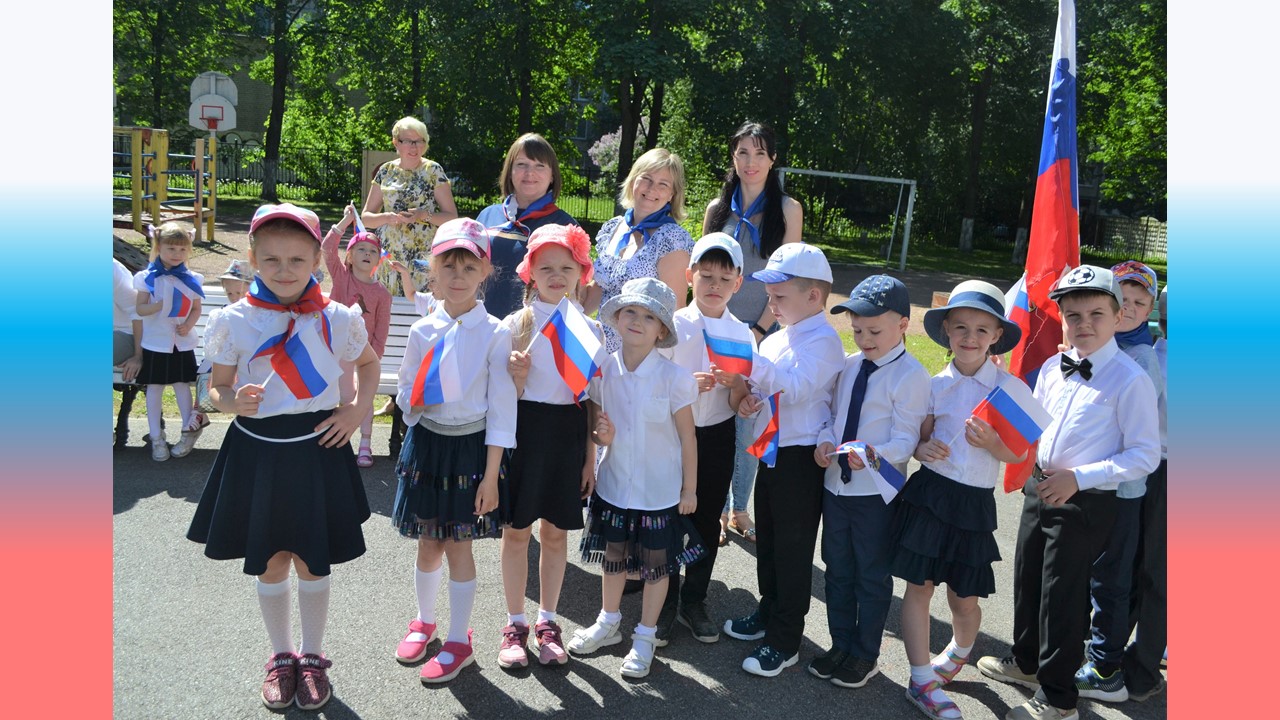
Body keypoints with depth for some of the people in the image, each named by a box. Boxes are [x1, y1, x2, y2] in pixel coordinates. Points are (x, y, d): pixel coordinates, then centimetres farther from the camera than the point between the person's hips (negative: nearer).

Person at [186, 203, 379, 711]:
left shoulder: (337, 319, -5)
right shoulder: (234, 321, -6)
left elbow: (369, 363, 13)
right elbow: (218, 387, 3)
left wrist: (360, 408, -2)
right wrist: (234, 401, -19)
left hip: (316, 449, 0)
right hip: (256, 451, 1)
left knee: (312, 560, 10)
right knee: (270, 563, 13)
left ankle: (313, 657, 30)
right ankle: (281, 657, 33)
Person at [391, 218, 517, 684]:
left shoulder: (495, 333, -9)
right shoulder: (422, 331, 0)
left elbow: (501, 408, -9)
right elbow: (404, 391, 12)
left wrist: (491, 474, -11)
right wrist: (412, 403, -12)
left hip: (471, 446, -3)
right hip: (426, 443, 3)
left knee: (459, 545, 4)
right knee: (428, 543, 15)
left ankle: (459, 641, 21)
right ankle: (424, 621, 38)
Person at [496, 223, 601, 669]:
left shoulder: (589, 329, 3)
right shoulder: (517, 323, -2)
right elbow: (506, 395, 1)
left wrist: (590, 455, 4)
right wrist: (516, 377, -21)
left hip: (568, 435, 1)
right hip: (524, 430, -1)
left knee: (556, 532, 11)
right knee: (517, 529, 6)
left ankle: (547, 621, 25)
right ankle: (515, 623, 20)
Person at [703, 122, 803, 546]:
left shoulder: (787, 209, 1)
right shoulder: (718, 209, 8)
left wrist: (759, 329, -8)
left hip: (763, 331, -1)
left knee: (750, 424, 5)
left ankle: (739, 510, 19)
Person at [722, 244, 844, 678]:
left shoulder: (822, 340, -16)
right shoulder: (777, 338, 9)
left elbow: (794, 389, -27)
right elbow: (763, 384, 18)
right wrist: (747, 398, -4)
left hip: (801, 458, -8)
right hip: (771, 451, 8)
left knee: (793, 550, 2)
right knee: (768, 540, 20)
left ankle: (785, 641, 13)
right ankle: (769, 612, 39)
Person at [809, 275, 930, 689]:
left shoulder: (910, 375, -14)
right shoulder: (849, 366, 7)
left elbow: (905, 440, -16)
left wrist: (874, 455, -35)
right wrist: (825, 440, -8)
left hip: (877, 490, -6)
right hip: (836, 482, 7)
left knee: (872, 576, 10)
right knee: (837, 569, 18)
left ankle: (865, 655, 27)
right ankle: (841, 645, 36)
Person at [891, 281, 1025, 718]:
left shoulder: (1009, 387, -3)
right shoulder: (935, 385, 3)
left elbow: (1020, 454, -1)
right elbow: (921, 439, 9)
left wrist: (990, 444, -21)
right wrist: (924, 449, -14)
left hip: (975, 502, -1)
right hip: (930, 493, 1)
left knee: (964, 599, 9)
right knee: (919, 586, 1)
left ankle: (960, 651, 42)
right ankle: (922, 681, 14)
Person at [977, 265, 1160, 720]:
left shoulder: (1130, 380, -16)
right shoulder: (1053, 368, 3)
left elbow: (1145, 456, -16)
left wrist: (1078, 477, -22)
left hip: (1085, 503, -7)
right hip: (1040, 489, 7)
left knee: (1062, 597, 3)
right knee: (1027, 580, 20)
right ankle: (1026, 662, 43)